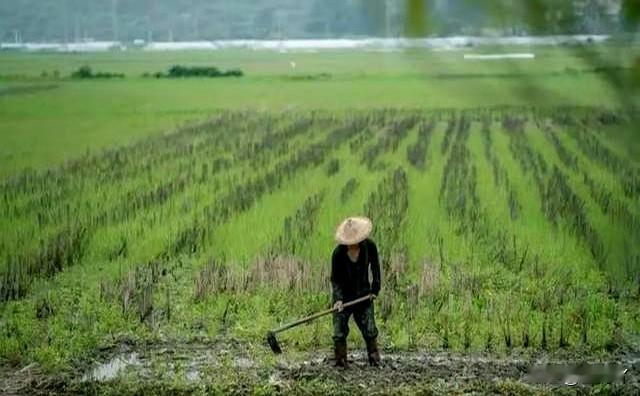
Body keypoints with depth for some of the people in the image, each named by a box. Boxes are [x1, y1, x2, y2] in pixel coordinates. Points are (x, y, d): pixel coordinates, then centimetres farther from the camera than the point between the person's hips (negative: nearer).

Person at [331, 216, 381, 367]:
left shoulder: (369, 246, -11)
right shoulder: (338, 253, -18)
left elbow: (375, 268, 5)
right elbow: (335, 279, -11)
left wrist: (375, 289, 0)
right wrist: (338, 299, -23)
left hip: (363, 295, 2)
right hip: (344, 296, -2)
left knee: (370, 330, 3)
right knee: (339, 333, -4)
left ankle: (375, 362, 14)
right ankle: (340, 363, 4)